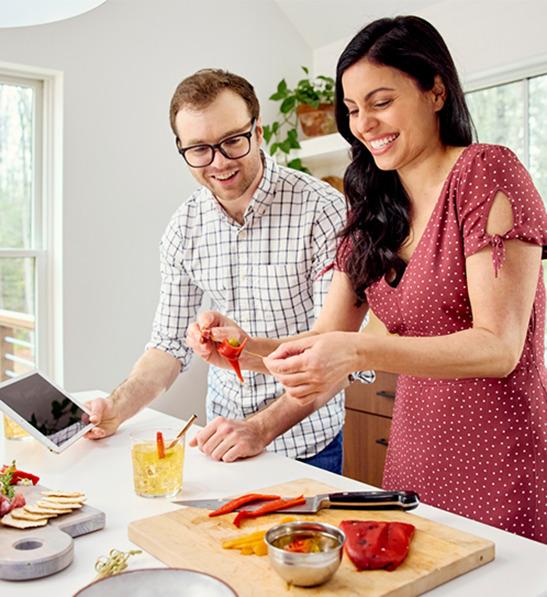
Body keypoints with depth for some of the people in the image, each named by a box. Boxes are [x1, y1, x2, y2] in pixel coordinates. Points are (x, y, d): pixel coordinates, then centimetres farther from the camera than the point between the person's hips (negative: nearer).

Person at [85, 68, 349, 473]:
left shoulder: (321, 208, -20)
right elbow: (171, 342, 2)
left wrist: (262, 427, -30)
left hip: (306, 438, -4)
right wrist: (117, 408, -13)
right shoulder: (185, 228, -4)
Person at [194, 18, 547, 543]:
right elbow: (326, 337, 6)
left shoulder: (485, 173, -11)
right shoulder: (372, 210, 9)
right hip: (413, 458, 6)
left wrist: (358, 352, -30)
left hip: (502, 465, -5)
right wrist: (247, 345, -13)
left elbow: (499, 347, -18)